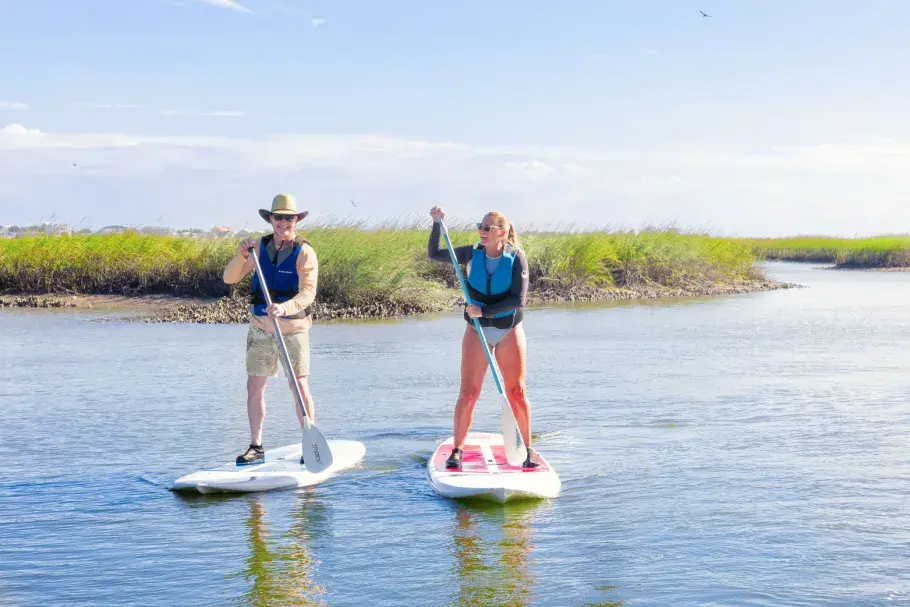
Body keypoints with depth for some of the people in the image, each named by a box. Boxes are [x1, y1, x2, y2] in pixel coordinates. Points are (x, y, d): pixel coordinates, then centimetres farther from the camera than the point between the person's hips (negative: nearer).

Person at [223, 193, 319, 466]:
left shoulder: (304, 253, -11)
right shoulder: (260, 246, 2)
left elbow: (308, 293, -23)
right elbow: (229, 278, 0)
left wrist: (285, 307, -41)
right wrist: (242, 255, -18)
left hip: (293, 330, -4)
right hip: (260, 329, 4)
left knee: (300, 387, -8)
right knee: (254, 387, 5)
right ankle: (256, 447, 15)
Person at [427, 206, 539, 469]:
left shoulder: (516, 258, -14)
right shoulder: (472, 253, -5)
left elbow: (518, 300, -20)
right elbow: (434, 254, 4)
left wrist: (484, 310, -22)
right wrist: (436, 224, -8)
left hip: (509, 331, -2)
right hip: (477, 331, 2)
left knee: (516, 393, 2)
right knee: (468, 392, -1)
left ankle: (528, 449, 14)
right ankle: (457, 449, 8)